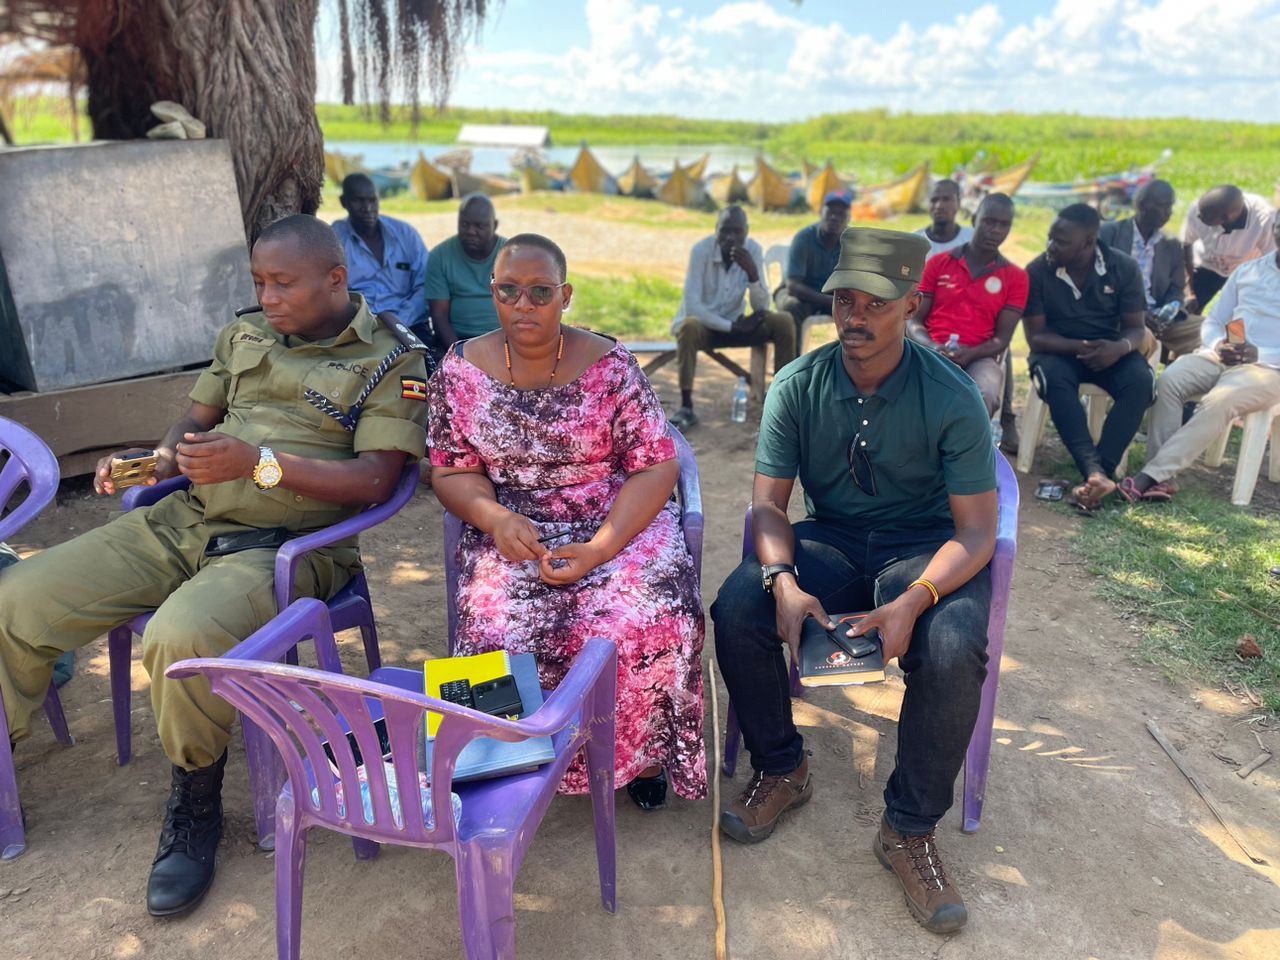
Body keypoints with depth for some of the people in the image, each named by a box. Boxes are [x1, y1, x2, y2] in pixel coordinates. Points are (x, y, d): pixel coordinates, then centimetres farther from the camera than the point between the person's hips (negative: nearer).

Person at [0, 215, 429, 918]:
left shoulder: (391, 362, -4)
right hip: (186, 519, 7)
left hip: (286, 543, -6)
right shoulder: (244, 334, 16)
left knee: (182, 637, -34)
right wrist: (158, 459, 0)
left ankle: (195, 804, -5)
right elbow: (198, 418, 23)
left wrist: (260, 462, -23)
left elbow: (375, 479, -14)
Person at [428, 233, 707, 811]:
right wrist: (495, 518, -18)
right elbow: (452, 471, 5)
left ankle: (642, 751, 4)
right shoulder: (460, 371, 3)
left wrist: (602, 547, -20)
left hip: (619, 523, -1)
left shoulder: (609, 365, -4)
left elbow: (657, 466, -6)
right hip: (513, 530, 1)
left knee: (647, 621, -29)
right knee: (501, 629, -29)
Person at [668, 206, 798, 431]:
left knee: (783, 322, -16)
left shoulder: (753, 250, -9)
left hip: (734, 323, 4)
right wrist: (732, 326, -26)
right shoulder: (701, 249, -20)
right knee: (689, 328, -38)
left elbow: (761, 308, -12)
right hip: (702, 323, -4)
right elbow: (691, 306, -25)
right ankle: (686, 407, -31)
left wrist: (752, 273, -28)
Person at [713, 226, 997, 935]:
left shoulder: (951, 397, -13)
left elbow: (977, 530, -13)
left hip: (925, 546, -2)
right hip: (827, 539, 2)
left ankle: (909, 828, -7)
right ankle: (780, 769, 2)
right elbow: (768, 504, -6)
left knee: (955, 651, -33)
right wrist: (782, 580, -27)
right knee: (735, 610, -25)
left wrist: (914, 600, -32)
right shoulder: (798, 385, -6)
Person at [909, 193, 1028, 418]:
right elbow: (913, 319, 9)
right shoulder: (937, 263, 13)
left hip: (979, 358, 0)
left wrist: (970, 353, -17)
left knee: (984, 398, -36)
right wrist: (932, 347, -14)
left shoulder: (1016, 277, 12)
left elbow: (1002, 337, 5)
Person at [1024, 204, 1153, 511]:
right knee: (1055, 380, -37)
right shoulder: (1037, 271, -11)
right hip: (1058, 350, -2)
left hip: (1109, 349, 2)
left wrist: (1120, 347, -28)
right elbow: (1036, 336, -11)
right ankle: (1096, 473, -44)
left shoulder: (1124, 267, -5)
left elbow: (1136, 327, -3)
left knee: (1141, 381, -30)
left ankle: (1099, 471, -35)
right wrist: (1080, 347, -28)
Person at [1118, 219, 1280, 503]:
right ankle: (1162, 477, -31)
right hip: (1221, 357, 4)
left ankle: (1150, 475, -36)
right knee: (1170, 379, -27)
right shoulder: (1246, 271, 21)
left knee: (1218, 402, -34)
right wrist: (1217, 345, -6)